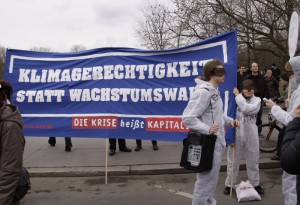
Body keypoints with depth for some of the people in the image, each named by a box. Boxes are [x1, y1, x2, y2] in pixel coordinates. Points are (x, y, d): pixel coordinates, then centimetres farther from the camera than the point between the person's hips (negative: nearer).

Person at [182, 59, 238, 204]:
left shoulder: (214, 91, 10)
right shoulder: (203, 92, -21)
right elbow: (187, 118, -25)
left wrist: (229, 120, 6)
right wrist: (207, 129, -30)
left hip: (216, 142, 10)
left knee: (211, 178, 24)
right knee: (206, 180, 4)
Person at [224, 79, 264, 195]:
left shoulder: (257, 100, 0)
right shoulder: (235, 99, -4)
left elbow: (247, 109, -20)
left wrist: (238, 96, -11)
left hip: (251, 134, 1)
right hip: (236, 134, -1)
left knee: (253, 161, 14)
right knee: (233, 161, 10)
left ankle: (255, 184, 30)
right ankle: (229, 184, 24)